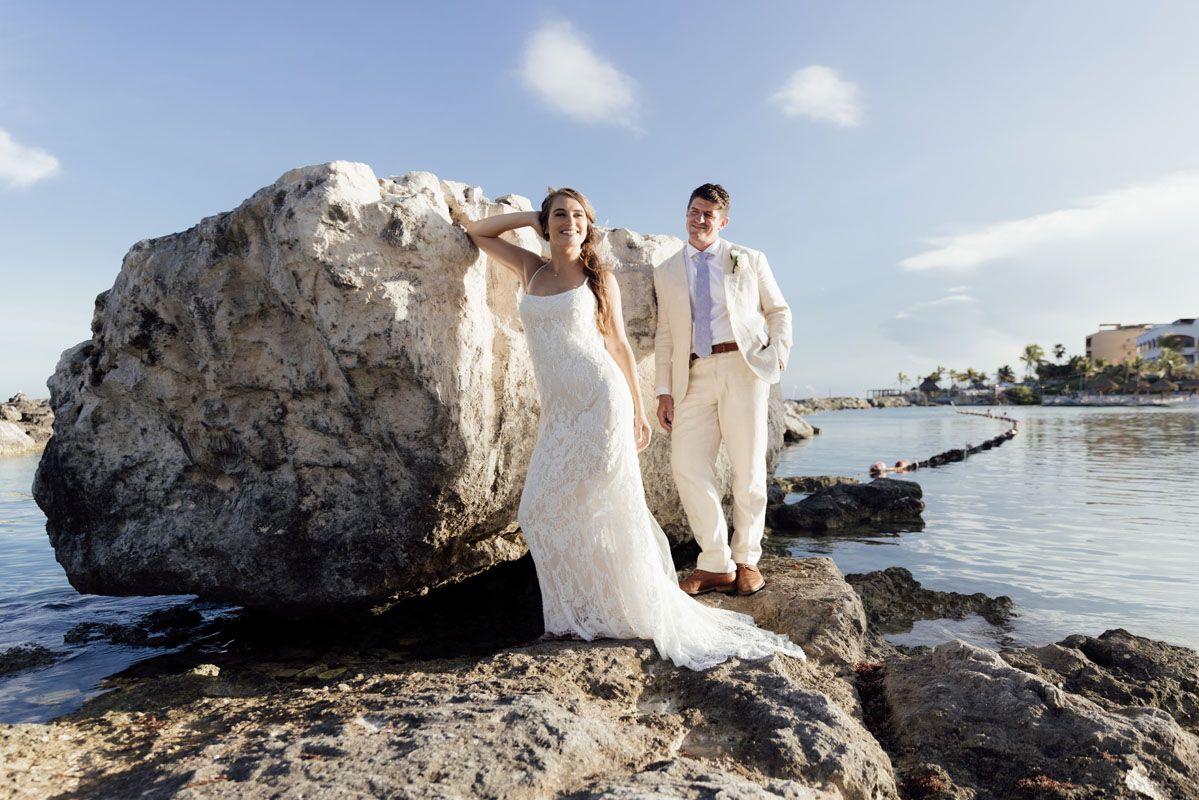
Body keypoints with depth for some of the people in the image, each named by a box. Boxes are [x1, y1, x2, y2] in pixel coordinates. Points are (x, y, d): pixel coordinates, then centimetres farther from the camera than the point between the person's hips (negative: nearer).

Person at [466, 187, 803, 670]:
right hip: (558, 411, 5)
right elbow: (477, 232, 23)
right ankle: (580, 613, 19)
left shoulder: (600, 278, 5)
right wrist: (532, 217, 14)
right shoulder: (531, 270, 14)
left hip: (600, 399, -4)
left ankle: (648, 611, 11)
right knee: (543, 510, 3)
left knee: (606, 508, -4)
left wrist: (638, 410, 6)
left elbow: (619, 345, 7)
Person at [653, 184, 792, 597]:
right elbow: (665, 335, 14)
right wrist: (664, 391, 5)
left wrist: (778, 351, -2)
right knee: (687, 466, -9)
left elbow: (778, 310, 17)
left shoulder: (750, 260, 15)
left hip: (744, 367, -1)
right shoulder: (666, 272, 18)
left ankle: (746, 560, 15)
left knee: (748, 469, -1)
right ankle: (715, 564, 3)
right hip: (694, 375, 2)